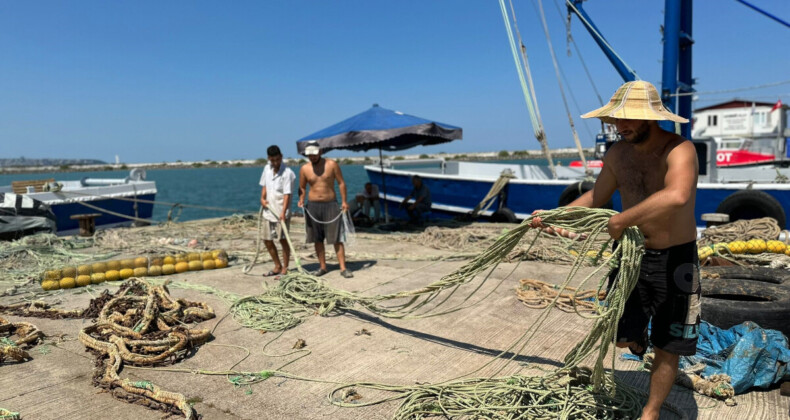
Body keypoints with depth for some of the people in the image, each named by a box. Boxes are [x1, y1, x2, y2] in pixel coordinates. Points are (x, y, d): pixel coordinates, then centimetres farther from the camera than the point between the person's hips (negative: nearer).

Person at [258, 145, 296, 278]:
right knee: (267, 240, 12)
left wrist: (283, 212, -31)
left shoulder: (287, 173, -14)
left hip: (281, 212, -7)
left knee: (283, 240, -4)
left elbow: (287, 194, -21)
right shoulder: (267, 168, 7)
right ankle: (278, 266, 27)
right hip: (268, 210, 7)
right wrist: (262, 198, 3)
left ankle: (285, 269, 7)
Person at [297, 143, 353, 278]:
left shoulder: (332, 164, -3)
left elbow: (341, 183, 0)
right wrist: (301, 200, -7)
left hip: (331, 204, -2)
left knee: (336, 238, -5)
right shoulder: (304, 169, 3)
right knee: (317, 239, 7)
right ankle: (323, 267, 17)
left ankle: (343, 268, -2)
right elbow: (302, 187, 12)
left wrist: (344, 201, -8)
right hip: (313, 206, 3)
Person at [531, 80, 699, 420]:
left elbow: (677, 196, -44)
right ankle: (638, 336, 49)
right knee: (621, 335, 13)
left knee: (668, 347, 7)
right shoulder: (618, 153, -2)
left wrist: (621, 220, -37)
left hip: (675, 259, -5)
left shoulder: (680, 150, -23)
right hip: (630, 253, 5)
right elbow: (596, 196, 11)